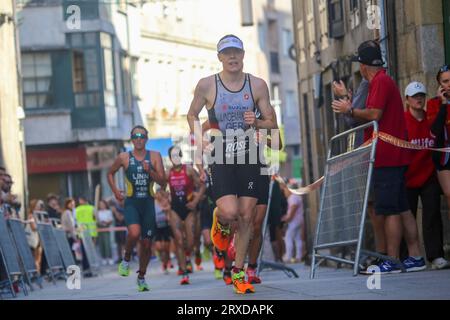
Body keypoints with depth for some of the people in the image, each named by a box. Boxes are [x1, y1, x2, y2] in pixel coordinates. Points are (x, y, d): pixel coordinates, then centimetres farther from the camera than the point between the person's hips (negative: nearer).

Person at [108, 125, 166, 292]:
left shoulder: (155, 156, 1)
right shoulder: (124, 157, 0)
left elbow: (162, 181, -4)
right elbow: (110, 173, 17)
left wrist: (149, 171, -19)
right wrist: (115, 190, 3)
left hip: (148, 203, 2)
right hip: (131, 202, -2)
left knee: (147, 243, 7)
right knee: (134, 233, -30)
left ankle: (141, 277, 26)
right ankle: (126, 259, -1)